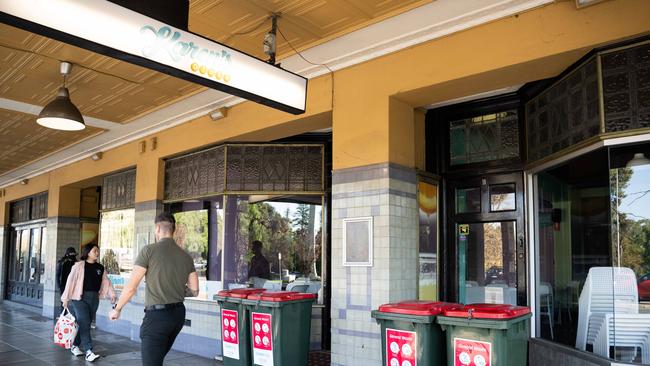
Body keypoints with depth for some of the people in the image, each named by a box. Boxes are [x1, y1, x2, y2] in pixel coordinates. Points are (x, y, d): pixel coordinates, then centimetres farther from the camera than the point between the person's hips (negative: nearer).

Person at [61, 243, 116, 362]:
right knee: (84, 323, -10)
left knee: (84, 324, 10)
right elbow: (71, 281, -7)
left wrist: (112, 295, 3)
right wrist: (66, 298, -10)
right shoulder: (79, 266, -5)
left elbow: (106, 282, 11)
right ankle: (88, 352, -12)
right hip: (80, 298, -5)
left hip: (94, 298, 5)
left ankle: (75, 346, 28)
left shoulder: (100, 268, 10)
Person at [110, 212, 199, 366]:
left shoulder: (149, 250, -9)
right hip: (178, 314, 6)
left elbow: (131, 287, -10)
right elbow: (194, 291, 7)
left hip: (157, 315, -6)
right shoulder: (186, 256, 5)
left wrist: (117, 309, 5)